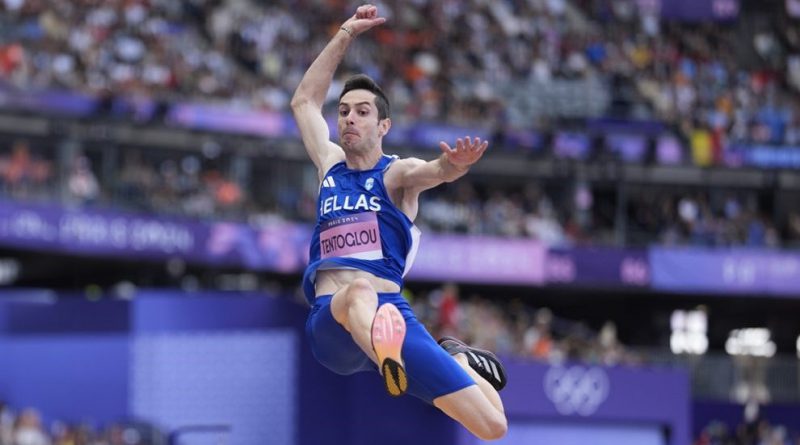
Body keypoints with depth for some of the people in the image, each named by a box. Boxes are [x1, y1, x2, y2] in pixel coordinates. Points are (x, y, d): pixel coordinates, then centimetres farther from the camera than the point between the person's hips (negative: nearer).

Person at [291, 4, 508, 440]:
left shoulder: (396, 174, 11)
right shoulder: (331, 166, 24)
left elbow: (430, 172, -14)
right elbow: (304, 101, 33)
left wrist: (451, 165, -38)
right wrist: (344, 36, 29)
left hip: (392, 313, -1)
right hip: (331, 322, 1)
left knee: (494, 426, -7)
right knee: (358, 292, -39)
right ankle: (390, 365, -73)